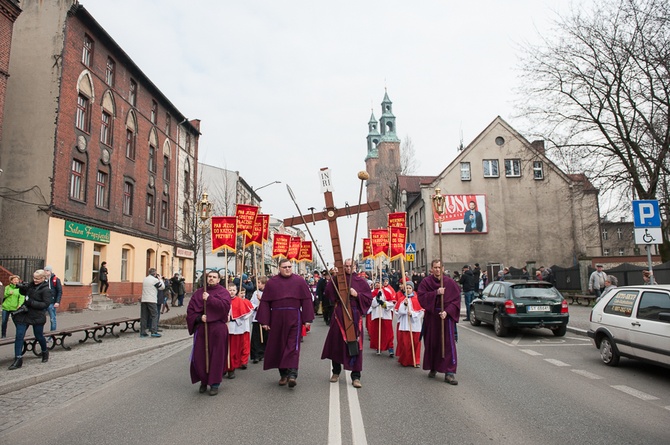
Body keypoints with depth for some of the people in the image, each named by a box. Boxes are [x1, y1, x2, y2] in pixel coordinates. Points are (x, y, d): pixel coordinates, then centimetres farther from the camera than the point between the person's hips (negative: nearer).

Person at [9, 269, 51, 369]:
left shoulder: (46, 290, -14)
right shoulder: (31, 284, 6)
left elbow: (46, 304, -19)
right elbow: (24, 292, 24)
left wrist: (31, 302, -24)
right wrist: (21, 288, 2)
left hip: (37, 316, -6)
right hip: (24, 314, 6)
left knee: (39, 336, 10)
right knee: (19, 335, -2)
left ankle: (45, 353, 36)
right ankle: (18, 359, 3)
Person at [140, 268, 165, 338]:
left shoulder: (144, 279, 12)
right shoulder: (155, 280, -8)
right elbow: (162, 287, -2)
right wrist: (160, 279, 10)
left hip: (143, 300, 6)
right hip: (151, 300, -6)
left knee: (144, 316, 9)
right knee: (154, 315, 0)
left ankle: (142, 332, 10)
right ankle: (154, 331, -7)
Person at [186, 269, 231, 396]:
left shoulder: (223, 292, 1)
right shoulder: (199, 293, 11)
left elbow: (225, 305, -17)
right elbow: (190, 309, 7)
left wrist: (209, 298, -17)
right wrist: (199, 317, -10)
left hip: (218, 328, -3)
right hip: (201, 328, 3)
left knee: (217, 356, 1)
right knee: (200, 356, 4)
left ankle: (215, 383, 13)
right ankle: (203, 381, 24)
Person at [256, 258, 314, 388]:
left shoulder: (299, 281, 1)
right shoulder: (272, 282, 3)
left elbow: (306, 300, 0)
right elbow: (265, 302, 3)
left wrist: (307, 319, -4)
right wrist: (264, 321, 0)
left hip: (294, 318, -2)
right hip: (277, 318, 2)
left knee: (293, 345, -7)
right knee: (278, 346, 8)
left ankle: (292, 374, -10)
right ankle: (283, 374, 20)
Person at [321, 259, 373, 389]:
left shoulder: (360, 281, 4)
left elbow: (369, 298, 3)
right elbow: (328, 293, -8)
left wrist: (357, 294, -12)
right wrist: (333, 278, -15)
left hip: (355, 315, -1)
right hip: (339, 314, 1)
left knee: (355, 344, -1)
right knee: (337, 343, 9)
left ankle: (356, 377, 7)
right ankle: (336, 372, 29)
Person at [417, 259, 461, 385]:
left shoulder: (450, 282, -1)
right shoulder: (425, 282, 1)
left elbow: (456, 299, -3)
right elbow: (421, 297, -9)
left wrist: (447, 311, -16)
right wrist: (436, 293, -20)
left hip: (446, 315, -1)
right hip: (431, 316, 1)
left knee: (448, 343, -6)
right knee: (432, 343, 8)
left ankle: (449, 373, -2)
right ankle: (433, 368, 24)